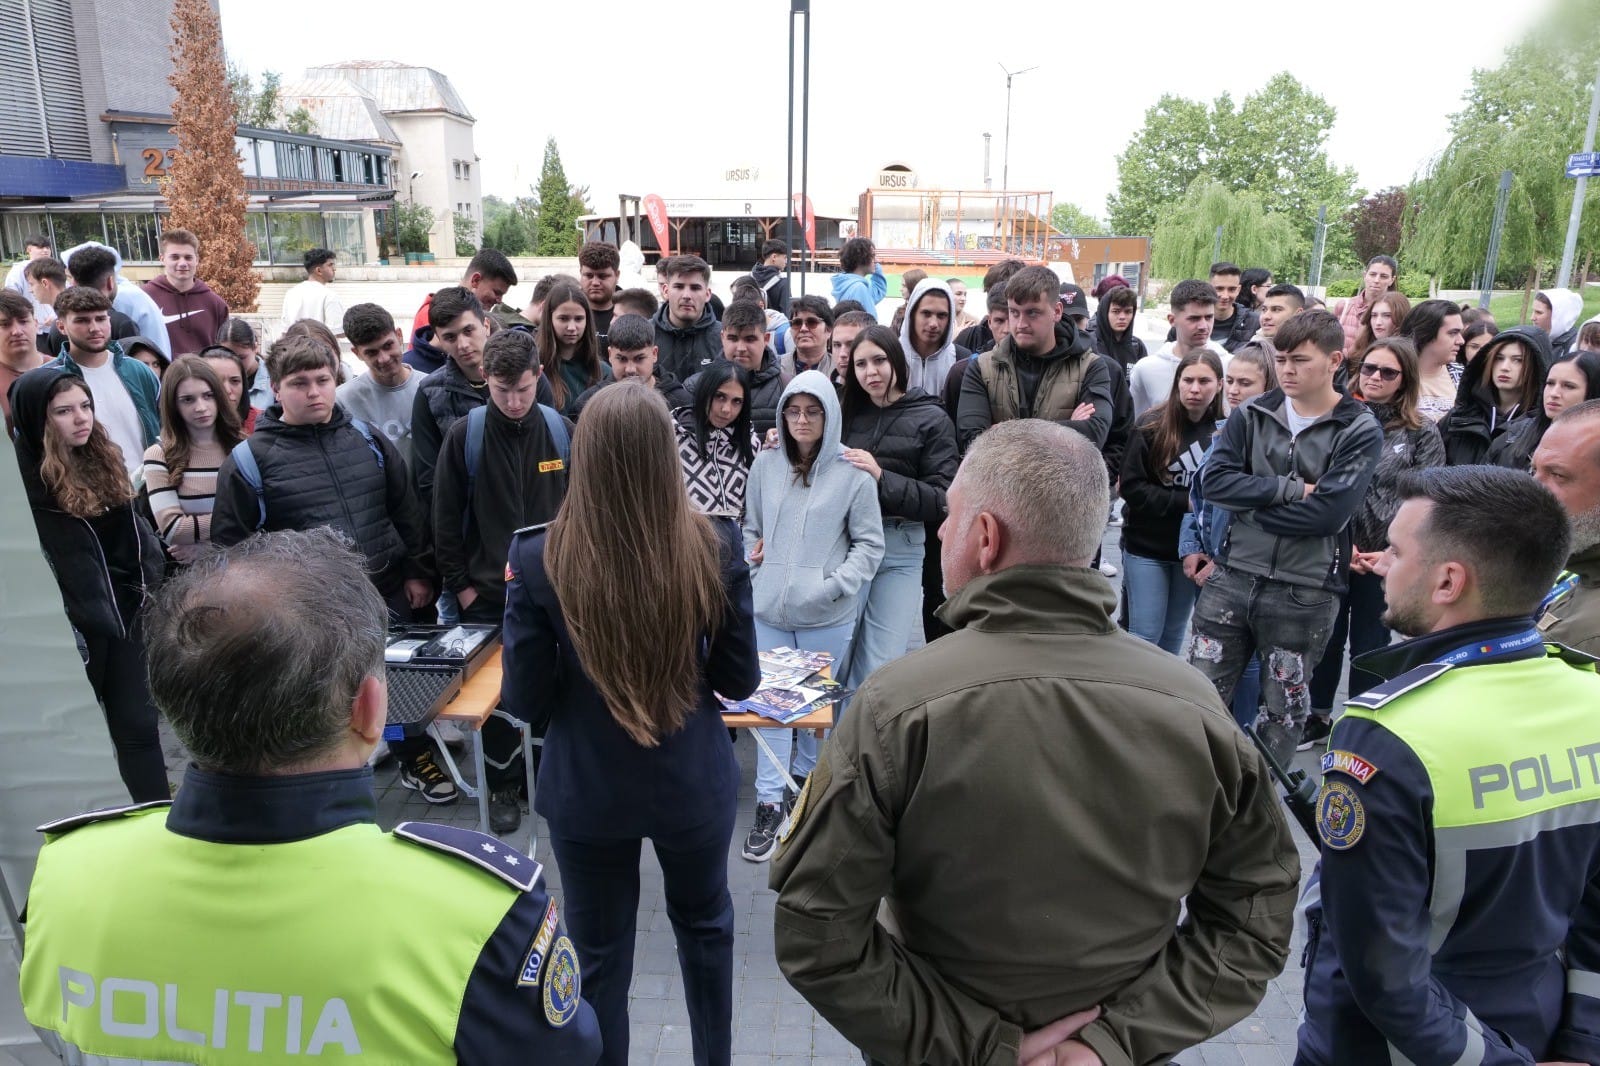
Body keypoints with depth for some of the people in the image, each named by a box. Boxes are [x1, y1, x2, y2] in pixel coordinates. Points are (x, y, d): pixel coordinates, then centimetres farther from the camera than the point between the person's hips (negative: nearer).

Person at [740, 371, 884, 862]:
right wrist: (754, 571, 4)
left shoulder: (854, 473, -8)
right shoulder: (765, 465, 3)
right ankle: (769, 803, 16)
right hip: (768, 608, 2)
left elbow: (869, 544, -3)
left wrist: (834, 585, -13)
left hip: (827, 615, -2)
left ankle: (807, 774, 39)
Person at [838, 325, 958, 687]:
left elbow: (942, 500, -7)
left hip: (899, 549, -3)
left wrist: (881, 477, -18)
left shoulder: (931, 419, 0)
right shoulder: (846, 413, 10)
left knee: (878, 670, -1)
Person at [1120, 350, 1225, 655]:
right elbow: (1132, 487, -11)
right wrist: (1186, 501, -17)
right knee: (1145, 634, 0)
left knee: (1173, 637, 13)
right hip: (1147, 547, -2)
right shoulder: (1151, 425, -9)